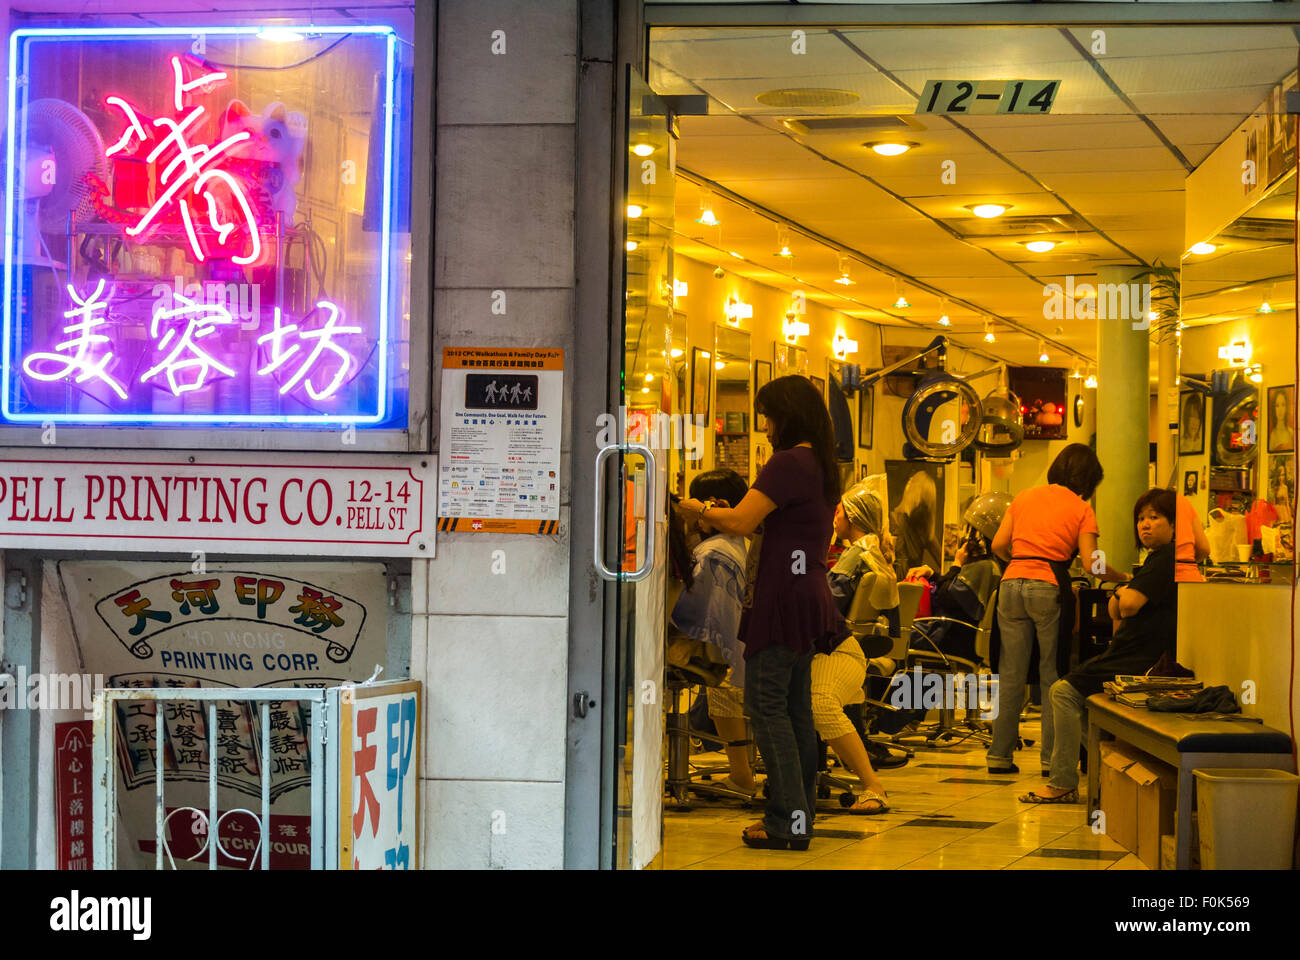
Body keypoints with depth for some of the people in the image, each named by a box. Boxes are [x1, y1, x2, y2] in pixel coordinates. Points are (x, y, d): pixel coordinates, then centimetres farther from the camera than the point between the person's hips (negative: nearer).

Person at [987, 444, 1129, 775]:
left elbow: (999, 544, 9)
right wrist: (1123, 577, 10)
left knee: (1011, 674, 7)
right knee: (1052, 675, 6)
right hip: (1049, 587, -3)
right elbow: (1091, 564, -5)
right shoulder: (1081, 509, 3)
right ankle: (1051, 757, 6)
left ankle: (1000, 754, 9)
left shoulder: (1024, 497, 14)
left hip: (1012, 584, 3)